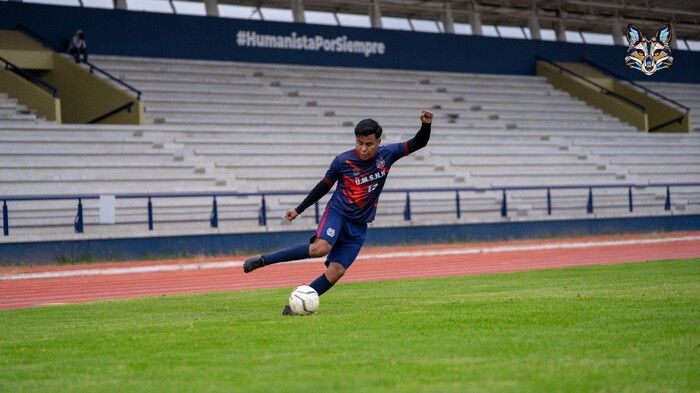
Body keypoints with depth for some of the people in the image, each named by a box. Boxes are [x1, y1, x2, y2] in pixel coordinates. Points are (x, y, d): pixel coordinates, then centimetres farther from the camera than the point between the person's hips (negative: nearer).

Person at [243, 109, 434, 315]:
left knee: (336, 272, -11)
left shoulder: (387, 155, -2)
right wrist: (299, 210, 9)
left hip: (358, 226, 3)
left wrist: (426, 125, -14)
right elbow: (324, 186, 6)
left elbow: (418, 143, 6)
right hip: (336, 213, -3)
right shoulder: (342, 161, -9)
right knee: (320, 247, -33)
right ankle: (262, 260, -27)